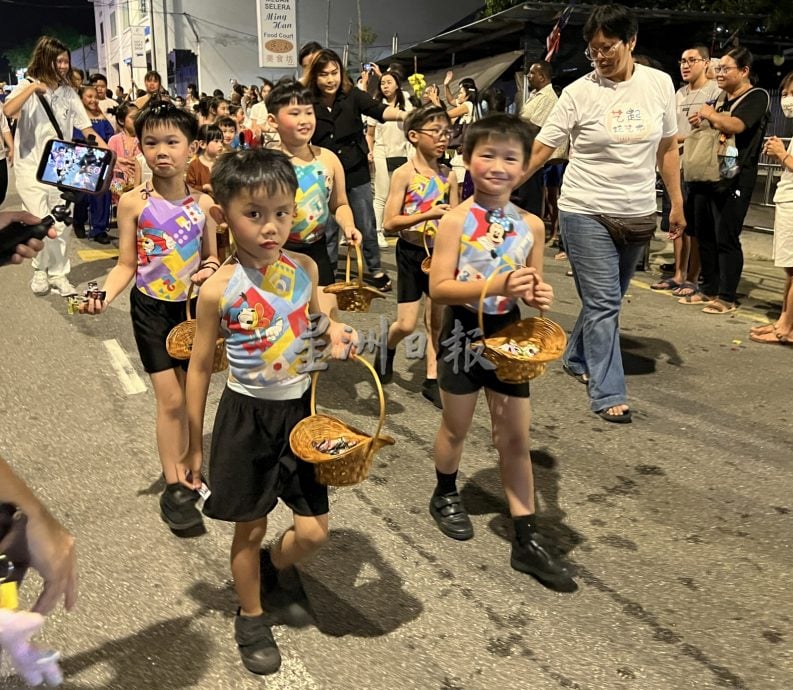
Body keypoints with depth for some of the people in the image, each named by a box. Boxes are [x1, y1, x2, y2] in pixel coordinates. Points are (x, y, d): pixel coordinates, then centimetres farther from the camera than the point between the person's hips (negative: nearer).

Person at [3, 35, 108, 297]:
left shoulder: (69, 92, 6)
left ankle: (58, 274, 19)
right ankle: (41, 269, 18)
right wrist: (33, 88, -21)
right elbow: (8, 111, -22)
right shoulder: (28, 87, -3)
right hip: (31, 167, -3)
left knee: (62, 225, 5)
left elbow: (86, 128, 4)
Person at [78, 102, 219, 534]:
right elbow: (126, 265, -7)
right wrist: (104, 296, -24)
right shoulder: (134, 202, -9)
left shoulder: (203, 203, -2)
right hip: (151, 309, -3)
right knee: (170, 400, -2)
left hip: (193, 307, 3)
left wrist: (211, 270, -14)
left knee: (190, 397, 11)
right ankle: (173, 487, 12)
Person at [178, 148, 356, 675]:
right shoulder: (220, 289, -15)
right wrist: (194, 447, -1)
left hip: (300, 409, 3)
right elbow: (200, 368, -6)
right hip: (248, 415, -3)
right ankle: (252, 618, 38)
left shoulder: (304, 269, -5)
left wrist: (337, 335, -8)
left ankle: (268, 567, 41)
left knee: (314, 532, 7)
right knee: (251, 528, 12)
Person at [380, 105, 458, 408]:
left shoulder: (449, 175, 3)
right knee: (406, 324, -2)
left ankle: (431, 380, 19)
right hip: (411, 252, -4)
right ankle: (388, 348, 31)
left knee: (436, 320, 7)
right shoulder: (404, 173, -10)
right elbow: (390, 223, -16)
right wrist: (429, 214, -23)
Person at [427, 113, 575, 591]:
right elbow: (439, 288, -18)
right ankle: (446, 495, 44)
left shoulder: (531, 225, -1)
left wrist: (539, 295, -14)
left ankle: (527, 540, 14)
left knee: (516, 436, 6)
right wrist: (495, 286, -30)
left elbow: (534, 284, 10)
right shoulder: (457, 220, -13)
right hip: (465, 332, -3)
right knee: (457, 427, 15)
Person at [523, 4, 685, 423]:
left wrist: (677, 204, 9)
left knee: (607, 300, 15)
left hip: (638, 214, 4)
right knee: (603, 303, -6)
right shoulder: (579, 93, -8)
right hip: (586, 212, -4)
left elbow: (667, 148, 10)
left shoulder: (659, 84, 2)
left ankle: (577, 360, 37)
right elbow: (539, 149, -9)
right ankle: (607, 395, 1)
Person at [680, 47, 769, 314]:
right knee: (704, 235, 9)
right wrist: (701, 122, 10)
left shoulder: (757, 96, -5)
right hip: (706, 175, 8)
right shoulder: (720, 99, 19)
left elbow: (735, 125, -23)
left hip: (734, 179, -8)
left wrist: (711, 115, -7)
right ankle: (708, 289, 19)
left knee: (726, 239, -7)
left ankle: (727, 297, 0)